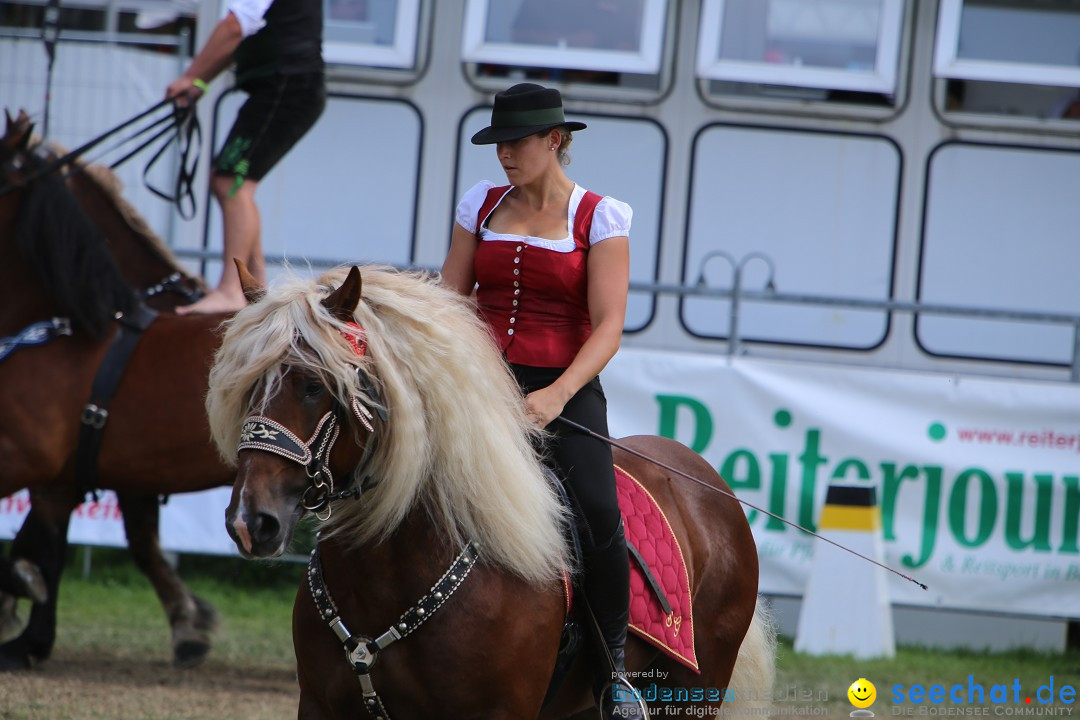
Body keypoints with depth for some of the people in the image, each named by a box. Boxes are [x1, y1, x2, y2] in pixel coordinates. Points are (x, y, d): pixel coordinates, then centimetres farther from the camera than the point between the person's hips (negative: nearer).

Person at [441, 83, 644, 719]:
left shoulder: (599, 217, 0)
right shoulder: (483, 205, 13)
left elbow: (608, 326, -8)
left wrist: (557, 396, -23)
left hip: (563, 391, -4)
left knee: (598, 512, -28)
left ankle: (613, 667, -11)